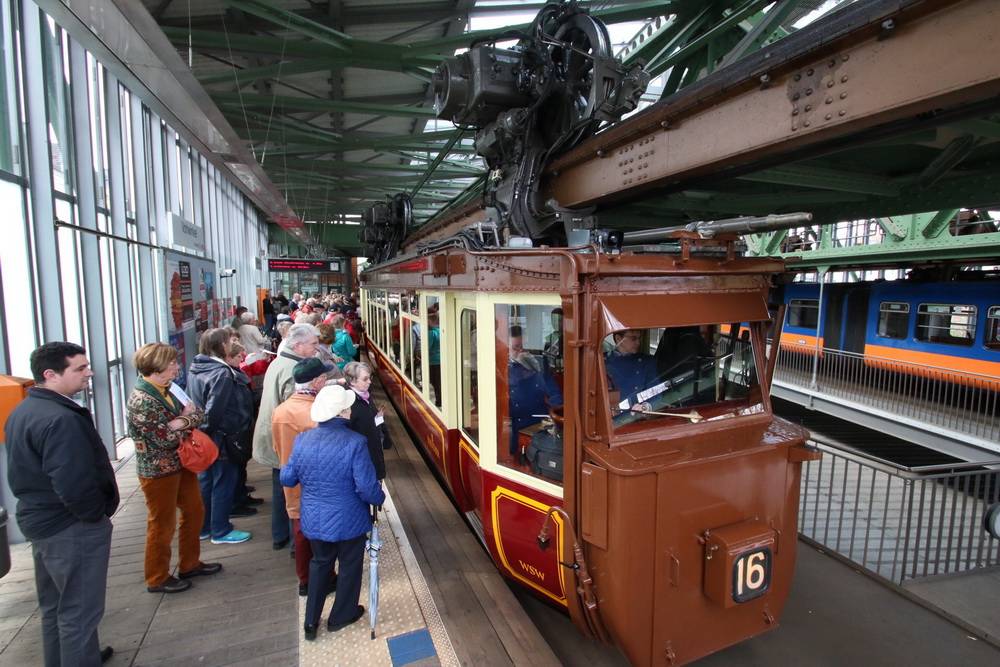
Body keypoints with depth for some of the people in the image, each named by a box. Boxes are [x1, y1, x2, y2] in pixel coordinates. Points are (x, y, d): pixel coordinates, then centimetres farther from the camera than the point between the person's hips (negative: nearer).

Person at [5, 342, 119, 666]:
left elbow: (23, 472, 14)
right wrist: (96, 514, -14)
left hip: (38, 519, 10)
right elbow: (74, 486, -30)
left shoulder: (21, 412, 6)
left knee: (54, 605, 25)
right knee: (79, 611, 5)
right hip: (72, 528, -10)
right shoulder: (60, 419, -27)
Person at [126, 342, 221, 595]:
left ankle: (190, 564, 37)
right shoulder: (141, 401, -24)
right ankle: (157, 579, 29)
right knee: (162, 525, 9)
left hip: (181, 463, 8)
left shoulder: (166, 390, 2)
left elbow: (199, 414, 0)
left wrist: (180, 422, -20)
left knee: (194, 512, 19)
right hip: (158, 471, -8)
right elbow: (165, 439, -25)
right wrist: (187, 419, -10)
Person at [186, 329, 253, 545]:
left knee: (205, 481, 19)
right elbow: (214, 410, -26)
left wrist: (200, 428, 16)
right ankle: (220, 531, 17)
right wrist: (208, 429, -12)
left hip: (202, 437, 9)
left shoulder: (194, 369, 6)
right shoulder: (222, 373, -22)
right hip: (221, 437, -9)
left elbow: (191, 400, 12)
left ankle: (203, 527, 33)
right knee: (224, 483, 5)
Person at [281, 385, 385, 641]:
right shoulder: (354, 442, -26)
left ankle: (311, 620, 36)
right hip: (348, 521, -4)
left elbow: (287, 478, 2)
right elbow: (367, 488, -24)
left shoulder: (302, 440, -10)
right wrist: (380, 498, -4)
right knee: (350, 565, 20)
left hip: (313, 520, 5)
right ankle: (341, 616, 38)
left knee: (320, 562, 27)